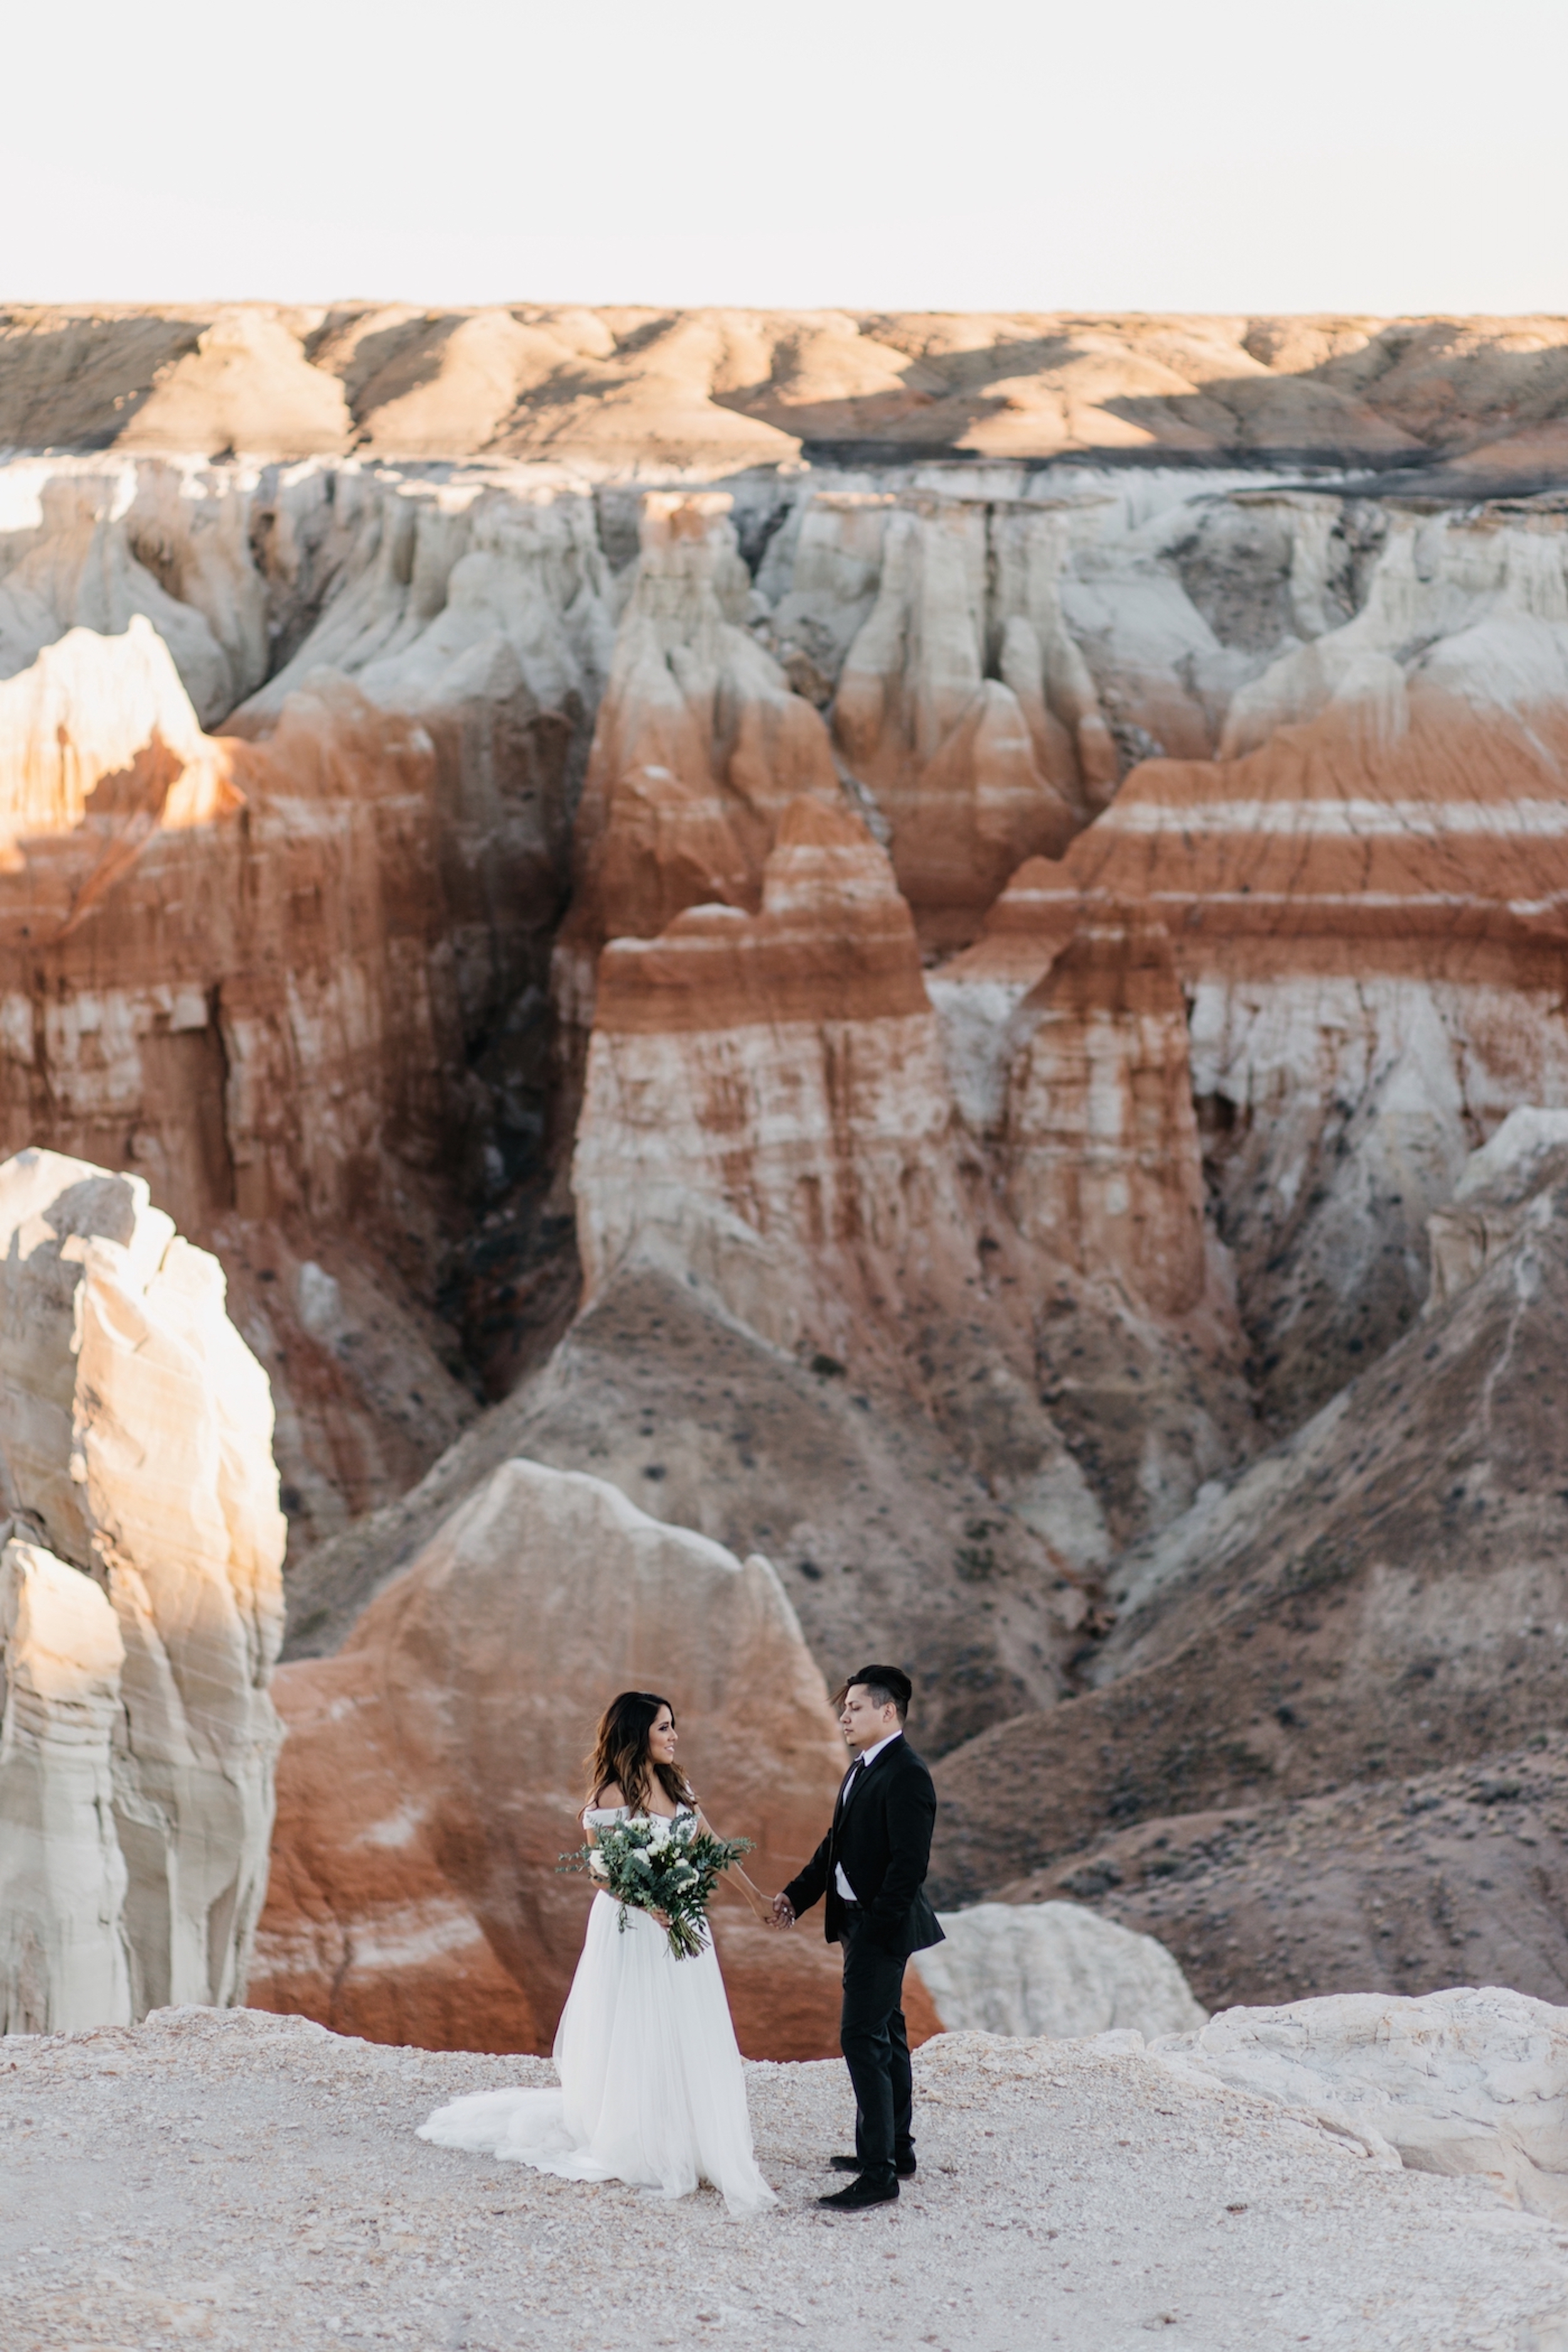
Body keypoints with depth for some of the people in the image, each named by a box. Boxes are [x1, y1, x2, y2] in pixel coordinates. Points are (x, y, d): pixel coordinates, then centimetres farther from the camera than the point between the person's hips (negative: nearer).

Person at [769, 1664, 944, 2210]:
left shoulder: (906, 1777, -19)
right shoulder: (863, 1769, 13)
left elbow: (909, 1863, -23)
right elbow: (837, 1843, 18)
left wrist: (876, 1929, -24)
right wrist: (797, 1895, 7)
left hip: (881, 1927, -11)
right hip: (859, 1923, 11)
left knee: (863, 2039, -12)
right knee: (885, 2035, 18)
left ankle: (879, 2174, -12)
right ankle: (897, 2151, 29)